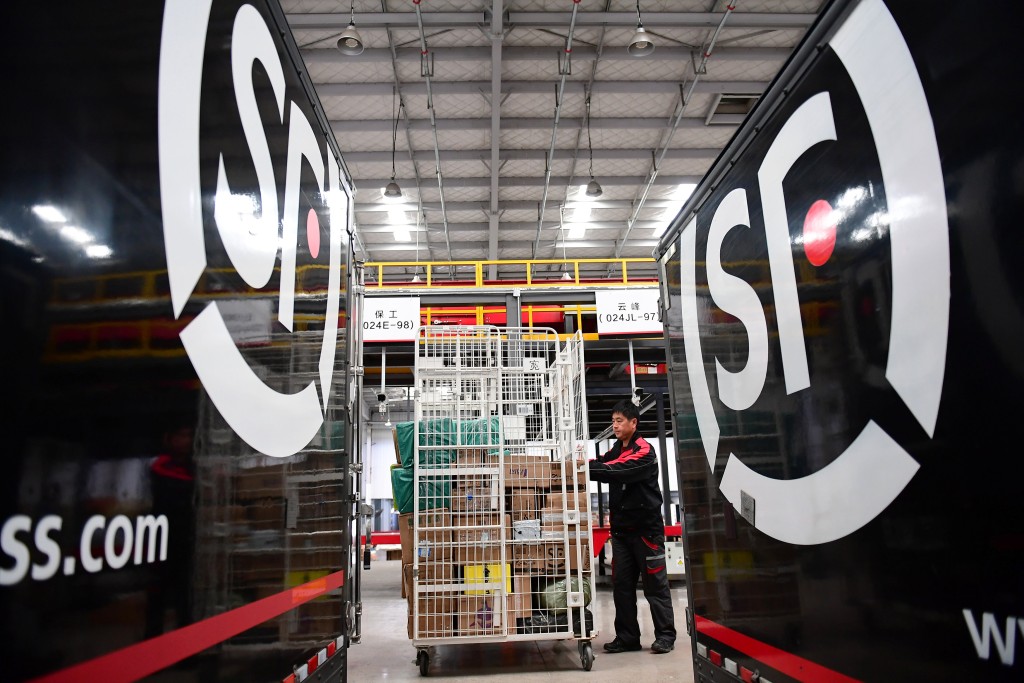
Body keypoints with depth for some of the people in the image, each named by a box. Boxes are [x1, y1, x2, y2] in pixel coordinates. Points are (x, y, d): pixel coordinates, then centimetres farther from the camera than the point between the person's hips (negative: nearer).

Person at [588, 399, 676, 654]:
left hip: (646, 528, -7)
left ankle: (665, 635, 11)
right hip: (621, 528, 7)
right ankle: (627, 637, 15)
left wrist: (587, 466, -35)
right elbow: (602, 466, 0)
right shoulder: (615, 450, 15)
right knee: (622, 584, 7)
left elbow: (619, 470, -26)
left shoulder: (644, 451, -11)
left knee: (655, 584, 1)